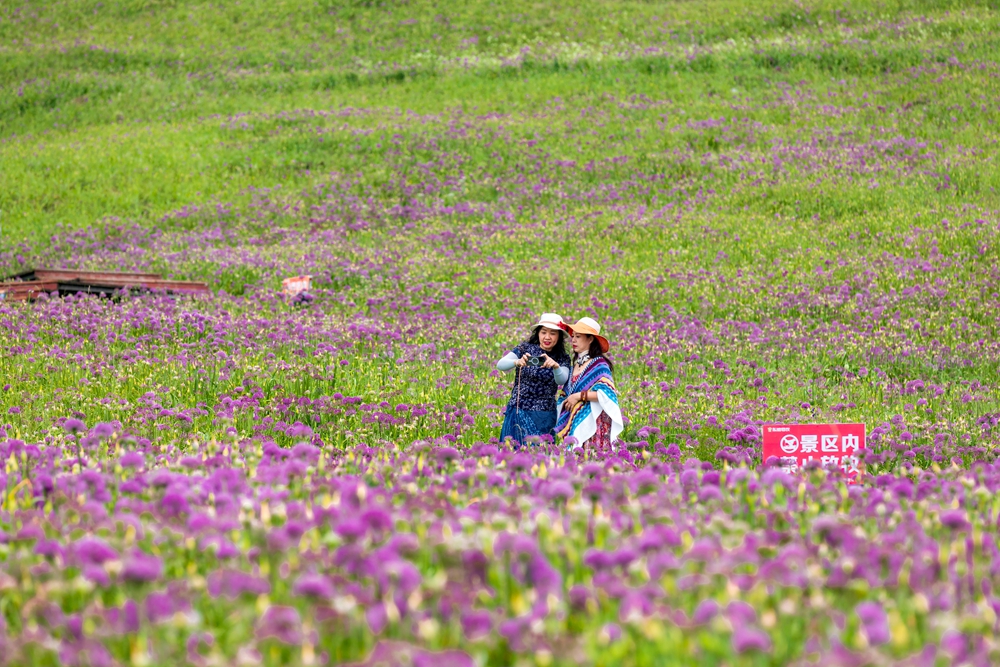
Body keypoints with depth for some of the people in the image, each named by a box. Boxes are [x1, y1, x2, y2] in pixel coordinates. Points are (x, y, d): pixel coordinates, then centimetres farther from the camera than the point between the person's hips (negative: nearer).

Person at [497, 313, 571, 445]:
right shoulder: (525, 349, 0)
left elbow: (562, 380, -16)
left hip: (544, 417, 0)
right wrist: (517, 362, -36)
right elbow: (500, 365, -15)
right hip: (519, 411, 0)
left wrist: (556, 366, -37)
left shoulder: (562, 358, 3)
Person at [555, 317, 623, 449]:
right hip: (574, 422, 7)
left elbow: (607, 393, -17)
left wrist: (579, 396, -15)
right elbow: (565, 394, 26)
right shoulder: (575, 364, 15)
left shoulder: (598, 364, -6)